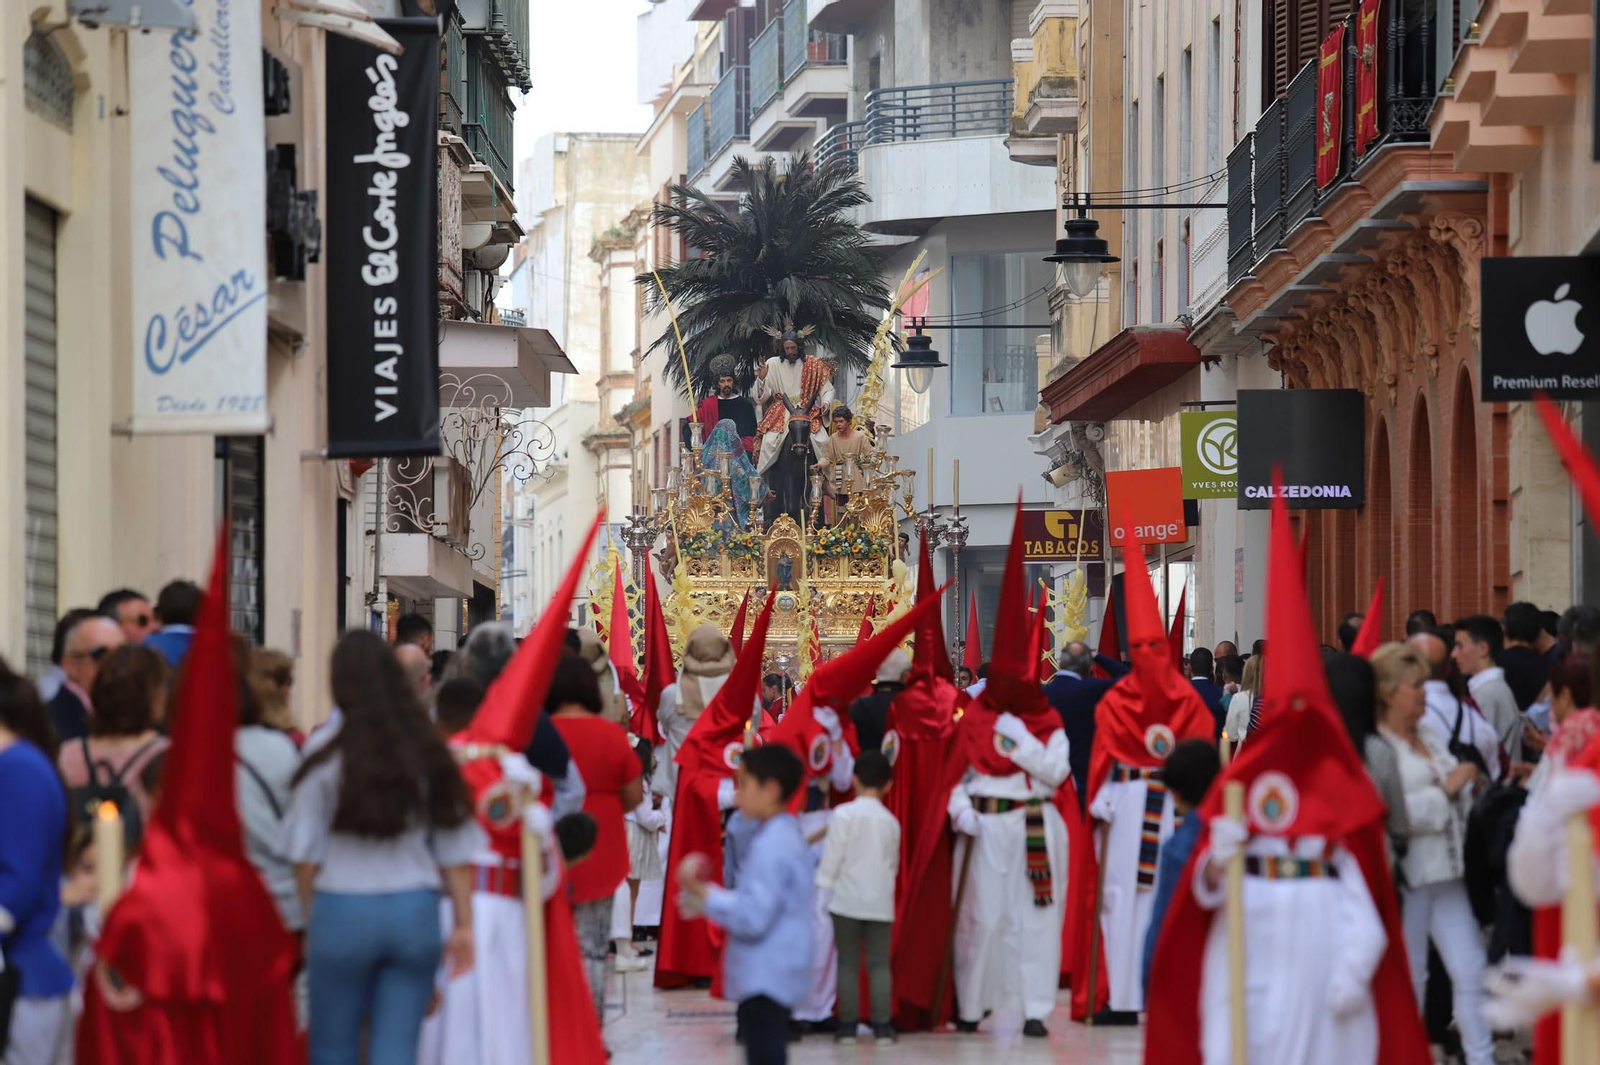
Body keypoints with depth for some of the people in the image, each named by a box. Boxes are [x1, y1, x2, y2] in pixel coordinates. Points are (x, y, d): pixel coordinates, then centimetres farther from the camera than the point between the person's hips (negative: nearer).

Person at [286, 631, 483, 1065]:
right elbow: (456, 848, 4)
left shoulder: (326, 749, -4)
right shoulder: (428, 751, 3)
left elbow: (307, 851, -3)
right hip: (416, 913, 2)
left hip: (343, 911, -2)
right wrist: (464, 922, 9)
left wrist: (309, 917, 8)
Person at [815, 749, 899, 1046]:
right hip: (881, 902, 2)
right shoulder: (890, 821, 4)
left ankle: (848, 1025, 2)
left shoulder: (844, 814, -7)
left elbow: (832, 857, -8)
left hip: (847, 899, -2)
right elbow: (893, 863, 13)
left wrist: (824, 886, 1)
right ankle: (882, 1026, -1)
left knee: (848, 963, 3)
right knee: (879, 963, 4)